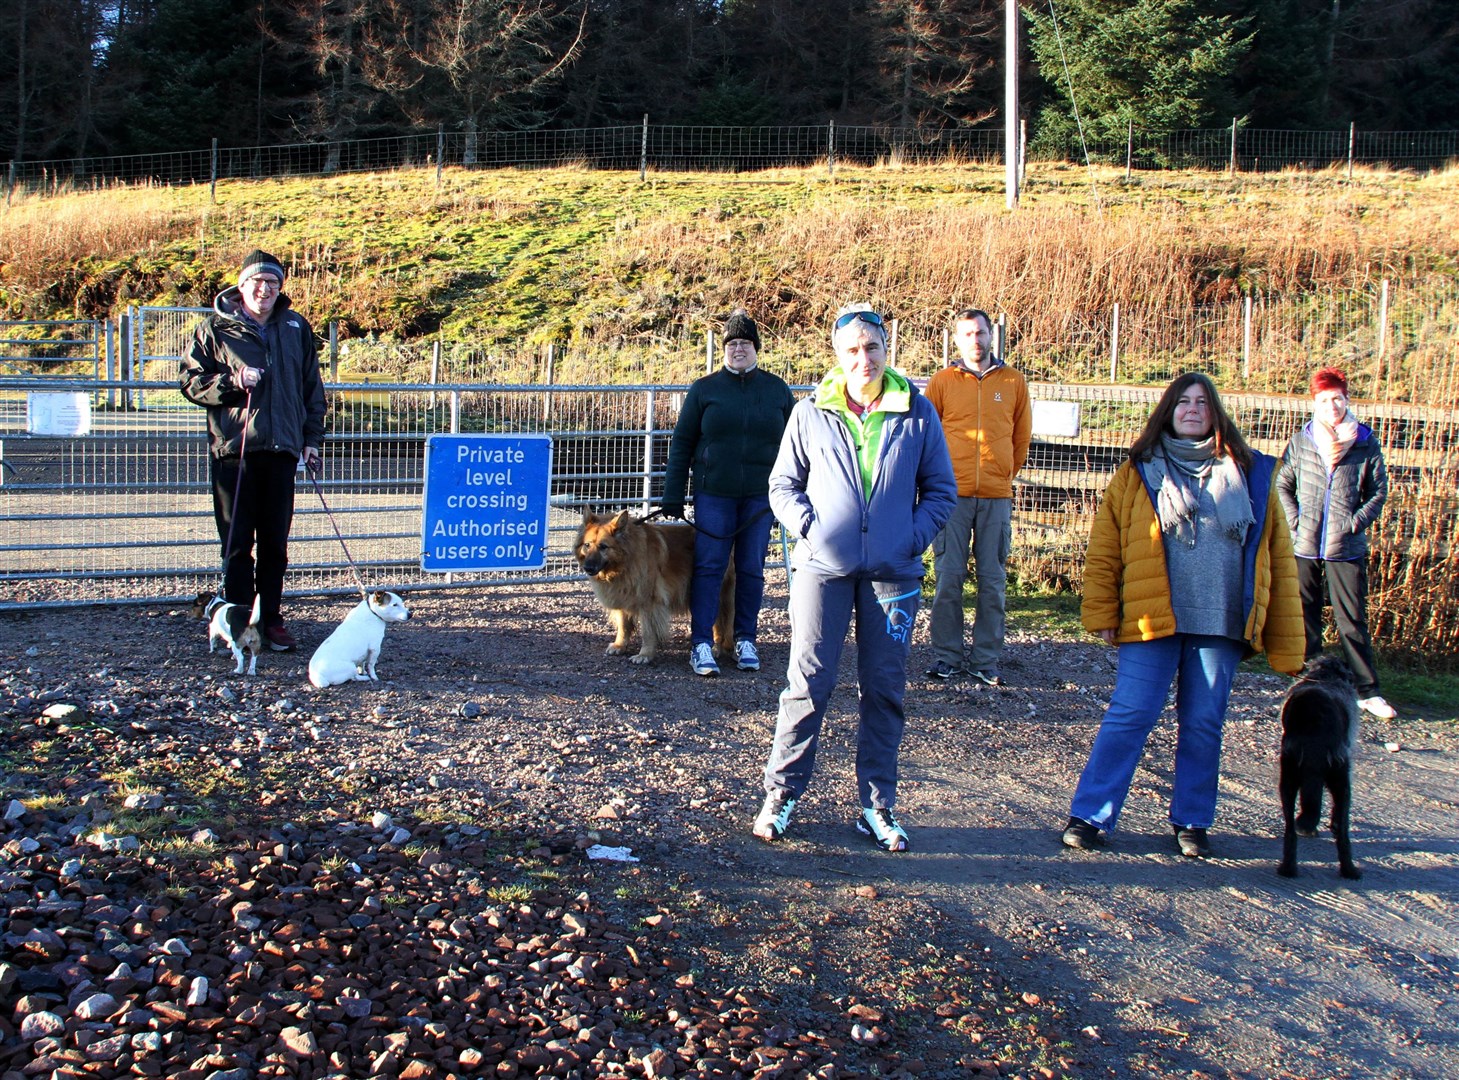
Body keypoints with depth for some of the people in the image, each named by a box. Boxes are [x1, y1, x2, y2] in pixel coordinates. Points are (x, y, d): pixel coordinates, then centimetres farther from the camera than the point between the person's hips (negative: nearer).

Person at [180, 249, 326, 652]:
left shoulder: (296, 328, 12)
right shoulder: (216, 328, 3)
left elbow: (312, 388, 18)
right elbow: (191, 381, 3)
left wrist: (312, 439, 13)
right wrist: (233, 381, -13)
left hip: (281, 451, 3)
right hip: (233, 449, -3)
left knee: (275, 543, 7)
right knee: (237, 543, 1)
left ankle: (271, 619, 16)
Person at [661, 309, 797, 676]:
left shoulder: (777, 390, 7)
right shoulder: (704, 389, 3)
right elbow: (682, 443, 5)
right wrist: (672, 495, 0)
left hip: (761, 495, 1)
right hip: (713, 494, -1)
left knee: (751, 569, 7)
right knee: (708, 566, -4)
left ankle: (746, 640, 17)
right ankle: (701, 643, 0)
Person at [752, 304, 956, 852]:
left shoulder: (917, 413, 3)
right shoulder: (810, 413, 3)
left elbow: (940, 489, 9)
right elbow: (782, 484, 9)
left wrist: (914, 536, -4)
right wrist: (808, 527, -6)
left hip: (893, 573, 1)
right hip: (823, 566, -1)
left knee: (884, 689, 7)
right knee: (808, 682, -1)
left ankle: (877, 806, 17)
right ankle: (780, 794, 11)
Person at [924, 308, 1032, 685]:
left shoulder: (1014, 381, 8)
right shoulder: (942, 381, 4)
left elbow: (1021, 438, 17)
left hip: (997, 497, 1)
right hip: (953, 494, -1)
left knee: (993, 581, 4)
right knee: (948, 578, -1)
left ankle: (986, 660, 11)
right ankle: (947, 656, 8)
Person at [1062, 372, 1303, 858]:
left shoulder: (1251, 474, 10)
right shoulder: (1138, 472, 5)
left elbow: (1278, 559, 10)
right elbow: (1103, 549, 4)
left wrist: (1286, 641, 6)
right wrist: (1101, 613, -4)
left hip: (1221, 625, 2)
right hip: (1152, 619, -2)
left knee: (1203, 726, 7)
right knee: (1129, 717, -5)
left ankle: (1191, 822, 21)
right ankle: (1089, 816, 2)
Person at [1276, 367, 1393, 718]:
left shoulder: (1365, 442, 1)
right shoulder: (1301, 441, 3)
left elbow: (1379, 491, 5)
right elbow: (1282, 485, 9)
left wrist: (1357, 522, -6)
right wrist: (1295, 521, -3)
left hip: (1347, 548, -1)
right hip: (1304, 546, 2)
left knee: (1352, 620, 1)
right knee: (1304, 618, 8)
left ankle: (1367, 690, 7)